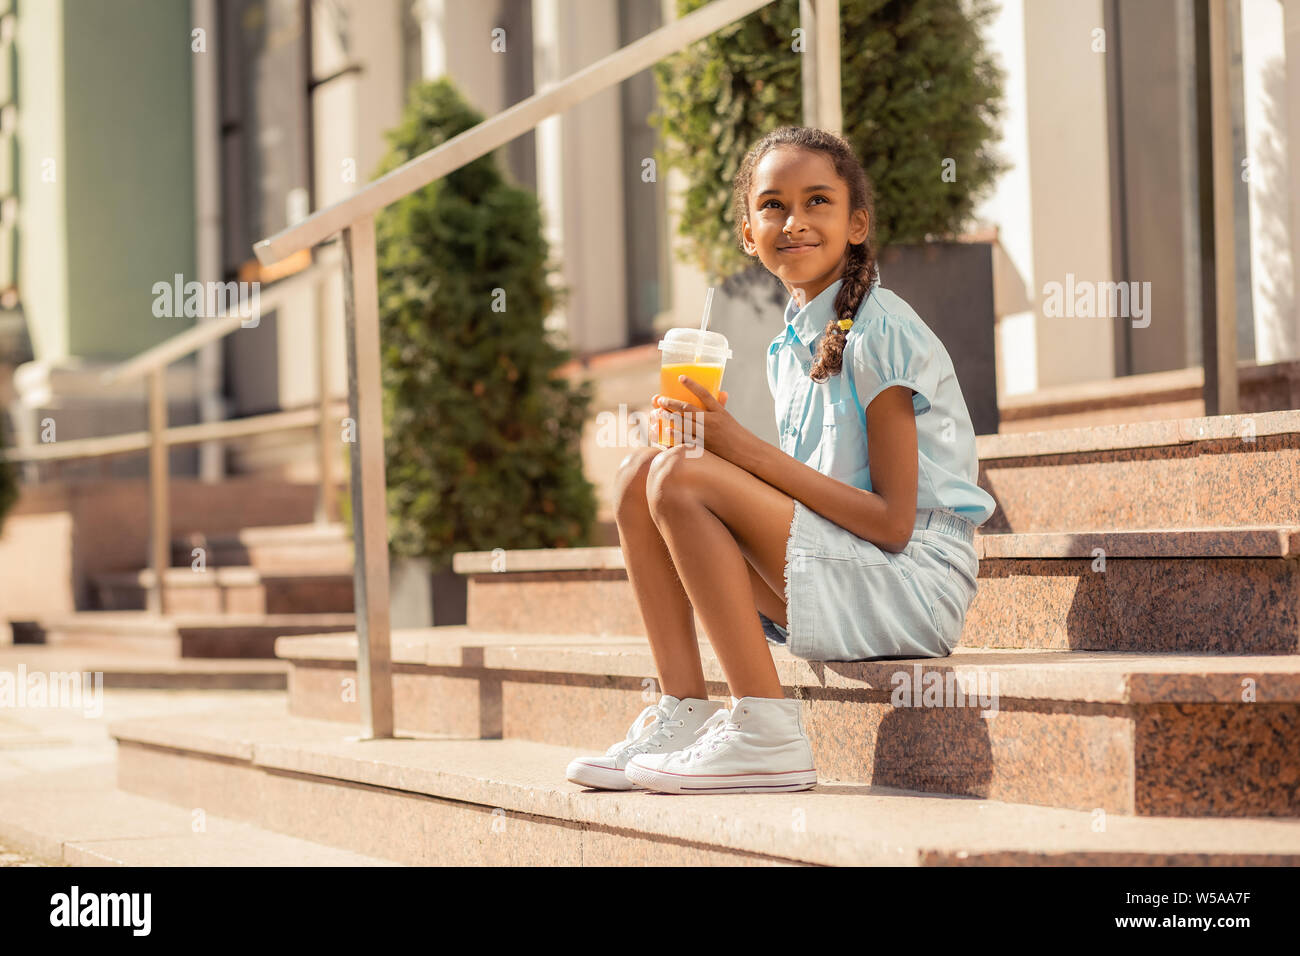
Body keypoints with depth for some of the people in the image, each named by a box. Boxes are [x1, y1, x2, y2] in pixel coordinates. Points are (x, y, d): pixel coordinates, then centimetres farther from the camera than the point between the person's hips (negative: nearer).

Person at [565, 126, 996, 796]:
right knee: (640, 473, -1)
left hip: (914, 584, -8)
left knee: (683, 478, -23)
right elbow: (803, 495, 12)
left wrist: (745, 447, -19)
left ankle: (765, 734, -20)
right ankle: (683, 713, -5)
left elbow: (892, 521, -17)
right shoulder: (790, 348, 14)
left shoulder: (880, 332, -11)